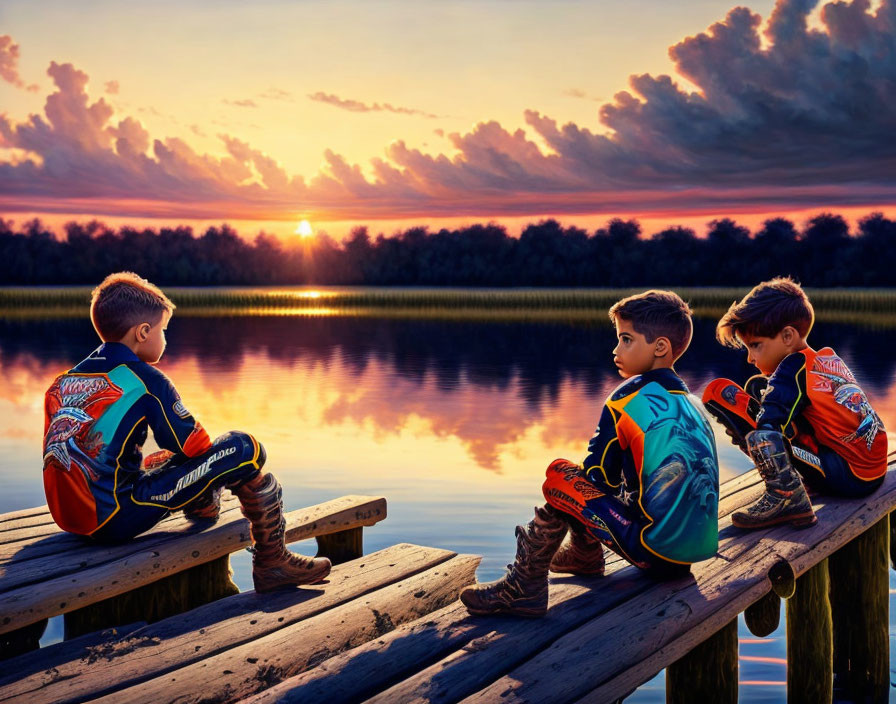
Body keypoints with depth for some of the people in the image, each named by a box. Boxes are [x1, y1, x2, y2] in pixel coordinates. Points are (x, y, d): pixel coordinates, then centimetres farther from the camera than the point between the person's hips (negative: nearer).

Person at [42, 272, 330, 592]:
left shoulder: (62, 382, 13)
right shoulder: (145, 379, -7)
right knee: (244, 449, -1)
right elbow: (195, 446, -2)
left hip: (68, 516, 8)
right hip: (118, 518, -8)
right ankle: (272, 563, 8)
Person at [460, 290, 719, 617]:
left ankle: (524, 587, -2)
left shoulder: (628, 400, -7)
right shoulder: (692, 405, 15)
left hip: (656, 550, -8)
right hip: (701, 549, 8)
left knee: (559, 477, -2)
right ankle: (584, 554, 39)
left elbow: (599, 474, -4)